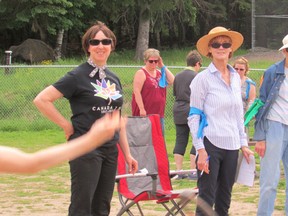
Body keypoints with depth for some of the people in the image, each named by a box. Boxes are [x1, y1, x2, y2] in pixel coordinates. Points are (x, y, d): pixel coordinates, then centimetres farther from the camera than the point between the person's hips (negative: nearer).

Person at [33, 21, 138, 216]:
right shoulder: (78, 76, -8)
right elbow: (41, 100, -14)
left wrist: (127, 154, 16)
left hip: (110, 149, 7)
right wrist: (67, 126, -11)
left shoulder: (114, 79, 13)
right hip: (86, 149, -7)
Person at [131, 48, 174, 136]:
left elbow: (172, 81, 4)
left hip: (158, 113, 7)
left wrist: (163, 66, 3)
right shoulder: (141, 73, -5)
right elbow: (136, 92, -13)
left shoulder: (160, 73, 16)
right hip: (145, 114, -7)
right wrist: (142, 109, -20)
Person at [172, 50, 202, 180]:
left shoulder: (178, 76, 8)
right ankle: (193, 172, -1)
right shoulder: (196, 77, -10)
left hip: (178, 111, 6)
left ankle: (179, 171, 8)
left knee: (180, 141, 8)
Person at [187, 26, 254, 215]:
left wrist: (244, 143, 14)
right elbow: (193, 116, -6)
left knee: (225, 198, 9)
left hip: (232, 146, 6)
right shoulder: (203, 78, -5)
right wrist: (200, 149, -13)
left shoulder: (236, 77, 12)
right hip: (211, 144, -6)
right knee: (207, 198, -6)